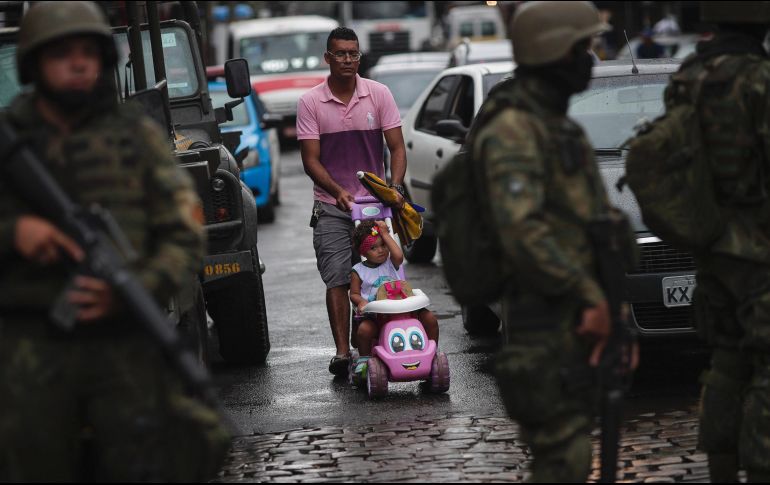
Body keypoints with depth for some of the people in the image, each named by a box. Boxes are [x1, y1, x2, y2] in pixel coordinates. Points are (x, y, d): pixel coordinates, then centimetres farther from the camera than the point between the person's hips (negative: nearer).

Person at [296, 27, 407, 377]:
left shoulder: (379, 95, 0)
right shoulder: (310, 103, -3)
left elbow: (396, 147, 1)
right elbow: (311, 160, -5)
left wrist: (395, 186, -17)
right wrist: (338, 191, -21)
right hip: (331, 206, -1)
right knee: (337, 280, -8)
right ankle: (342, 352, -9)